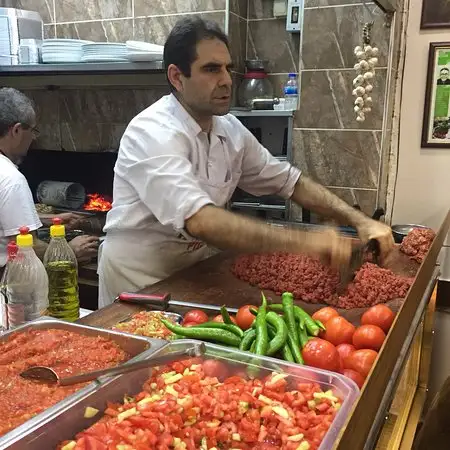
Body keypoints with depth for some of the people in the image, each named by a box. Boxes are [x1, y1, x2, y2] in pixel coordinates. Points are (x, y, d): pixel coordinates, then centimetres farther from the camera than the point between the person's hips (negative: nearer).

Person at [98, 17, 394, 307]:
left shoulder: (230, 129, -3)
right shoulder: (153, 133, -26)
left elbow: (289, 181, 3)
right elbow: (199, 221, -39)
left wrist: (360, 220, -9)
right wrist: (304, 241, -44)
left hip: (194, 269, 6)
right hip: (139, 279, -6)